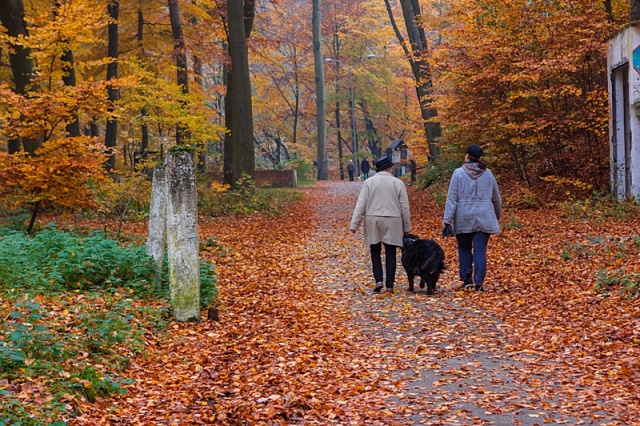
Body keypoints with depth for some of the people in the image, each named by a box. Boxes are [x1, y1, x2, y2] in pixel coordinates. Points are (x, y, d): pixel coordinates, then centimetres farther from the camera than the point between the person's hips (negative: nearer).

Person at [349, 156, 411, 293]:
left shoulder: (369, 182, 0)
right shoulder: (398, 183, 1)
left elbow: (361, 205, -3)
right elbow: (404, 207, 4)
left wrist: (354, 224, 0)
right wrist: (407, 228, 12)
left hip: (373, 221, 0)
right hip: (392, 223, 0)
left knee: (375, 252, 12)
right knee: (390, 254, 4)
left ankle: (378, 280, -2)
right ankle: (389, 285, 3)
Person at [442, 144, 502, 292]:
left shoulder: (459, 173, -5)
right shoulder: (488, 173, 4)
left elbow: (451, 199, -8)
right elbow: (496, 198, 14)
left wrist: (447, 221, -6)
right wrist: (497, 215, 30)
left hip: (464, 218, -1)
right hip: (484, 218, 1)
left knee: (464, 248, 14)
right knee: (480, 250, 1)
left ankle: (466, 279, 11)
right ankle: (479, 283, -3)